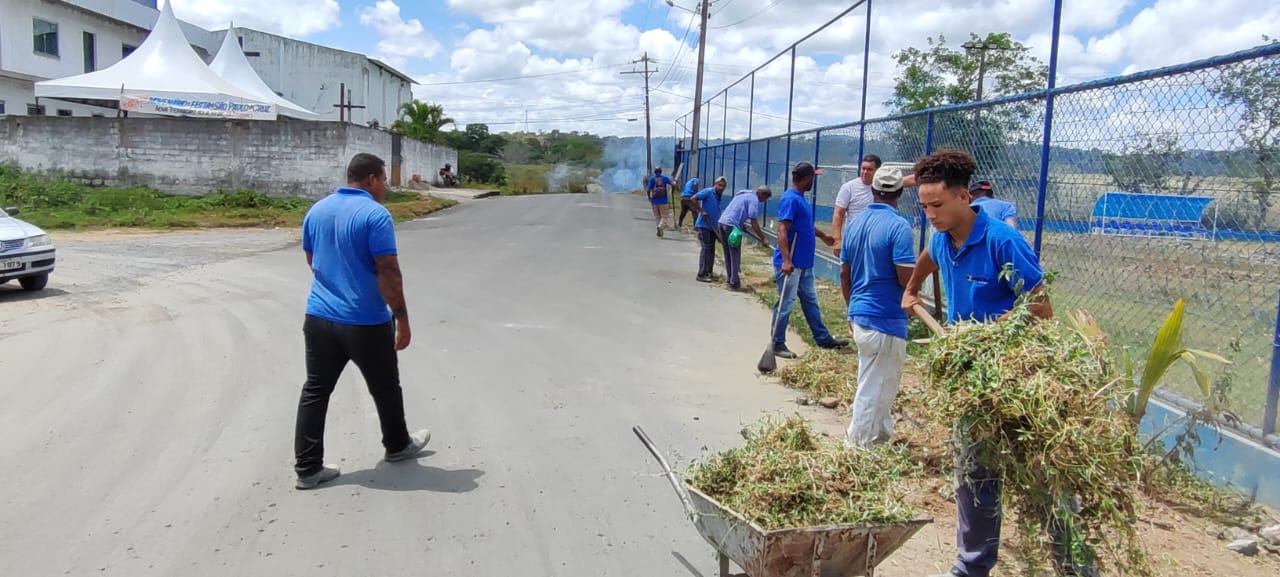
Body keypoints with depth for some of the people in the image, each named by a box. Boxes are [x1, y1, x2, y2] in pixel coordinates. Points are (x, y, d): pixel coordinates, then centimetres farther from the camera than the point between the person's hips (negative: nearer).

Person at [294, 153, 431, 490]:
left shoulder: (316, 211, 8)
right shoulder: (375, 215, -15)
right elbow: (388, 273, -19)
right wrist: (402, 318, -13)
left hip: (319, 317, 6)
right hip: (366, 323, -6)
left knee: (315, 391, 9)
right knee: (385, 388, 15)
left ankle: (308, 468, 9)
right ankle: (397, 446, 34)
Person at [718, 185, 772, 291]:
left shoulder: (743, 193, 20)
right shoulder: (754, 199, -7)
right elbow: (753, 222, -13)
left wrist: (742, 225, 28)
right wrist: (763, 239, -10)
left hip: (722, 222, 9)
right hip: (732, 225, -9)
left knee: (728, 255, 15)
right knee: (735, 256, -1)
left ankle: (731, 280, 22)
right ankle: (734, 283, 1)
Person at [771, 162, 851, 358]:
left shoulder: (800, 198, 13)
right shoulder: (790, 199, -18)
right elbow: (782, 230, -26)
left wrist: (822, 235, 42)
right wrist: (786, 260, -34)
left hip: (804, 263, 10)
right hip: (790, 264, -10)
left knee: (811, 301, 17)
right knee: (786, 304, -2)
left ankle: (823, 338, 28)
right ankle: (778, 344, 8)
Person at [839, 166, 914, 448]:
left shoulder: (854, 224, 7)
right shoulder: (898, 226, -16)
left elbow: (844, 275, 12)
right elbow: (907, 278, -20)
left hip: (859, 316, 8)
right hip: (886, 320, -8)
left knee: (880, 384, 23)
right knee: (873, 390, 2)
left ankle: (882, 436, 36)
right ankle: (855, 448, 10)